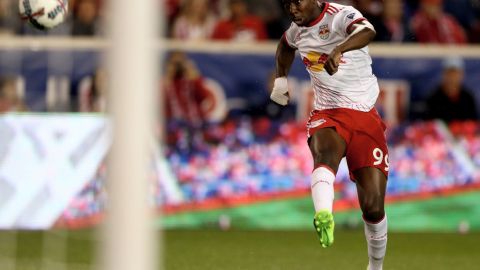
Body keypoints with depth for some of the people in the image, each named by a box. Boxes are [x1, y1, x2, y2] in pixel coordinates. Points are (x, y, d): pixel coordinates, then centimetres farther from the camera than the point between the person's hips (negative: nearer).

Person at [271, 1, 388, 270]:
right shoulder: (297, 29, 10)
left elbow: (367, 31, -37)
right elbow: (286, 46, 38)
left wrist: (339, 50, -56)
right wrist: (281, 79, 28)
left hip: (366, 118, -3)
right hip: (327, 115, 3)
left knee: (373, 206, -6)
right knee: (326, 150, -36)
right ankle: (324, 215, -63)